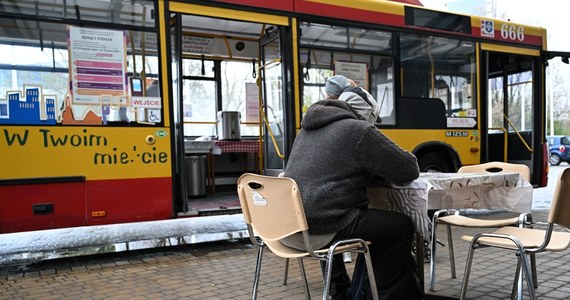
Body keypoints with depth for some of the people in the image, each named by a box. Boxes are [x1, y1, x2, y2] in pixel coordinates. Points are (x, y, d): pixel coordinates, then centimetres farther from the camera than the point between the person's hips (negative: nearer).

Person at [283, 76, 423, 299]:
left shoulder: (309, 129, 18)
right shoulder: (359, 131, -5)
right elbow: (409, 170, -2)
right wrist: (381, 167, 19)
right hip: (323, 230, -8)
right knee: (401, 226, 8)